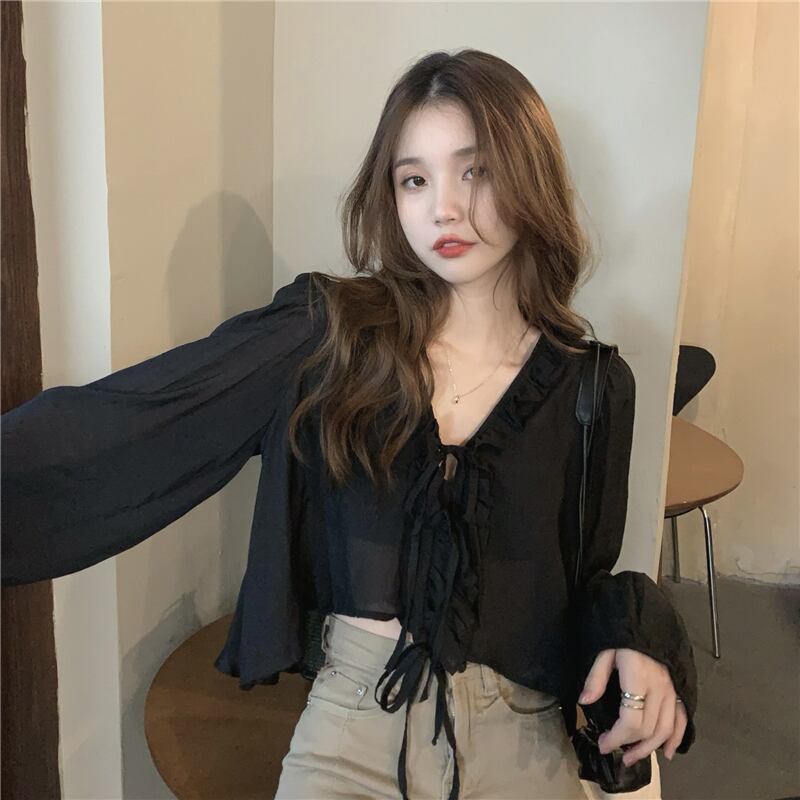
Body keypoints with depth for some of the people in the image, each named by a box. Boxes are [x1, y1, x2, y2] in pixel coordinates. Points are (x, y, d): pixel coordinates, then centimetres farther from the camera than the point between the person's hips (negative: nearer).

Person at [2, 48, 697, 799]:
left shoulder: (592, 385, -4)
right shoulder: (324, 335, -9)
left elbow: (586, 576, 7)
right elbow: (107, 426, -18)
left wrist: (636, 639, -13)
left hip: (519, 733, 2)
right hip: (354, 710, -1)